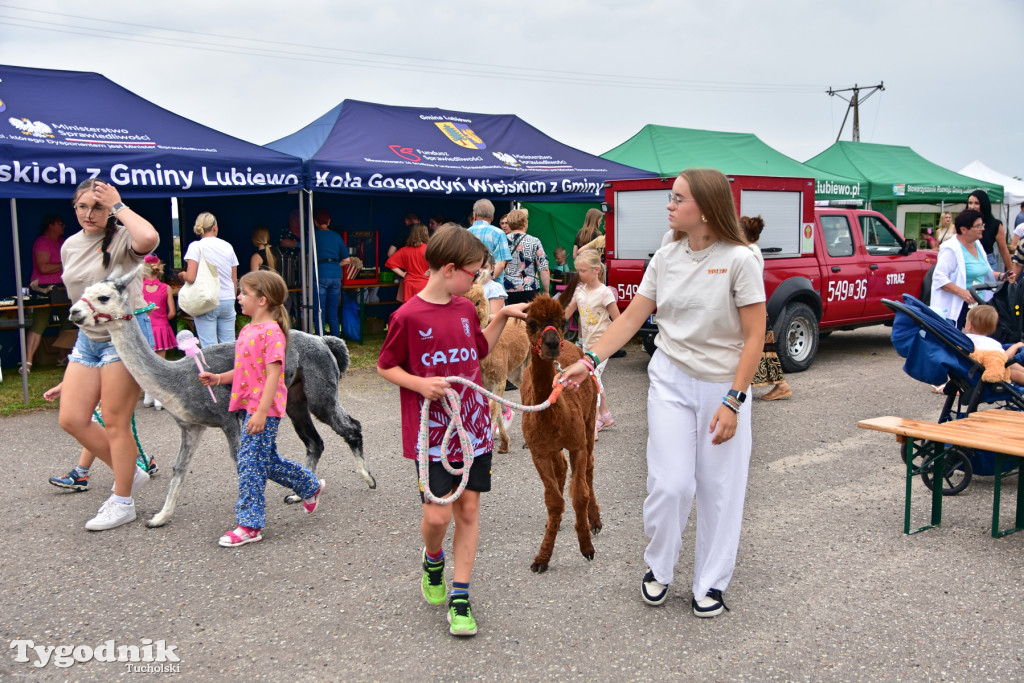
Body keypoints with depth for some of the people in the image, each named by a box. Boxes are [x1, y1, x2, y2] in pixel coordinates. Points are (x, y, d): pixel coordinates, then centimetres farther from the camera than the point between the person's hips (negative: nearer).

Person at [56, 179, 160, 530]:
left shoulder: (122, 239, -11)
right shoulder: (70, 246, 11)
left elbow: (149, 238, -37)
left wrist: (119, 205, -22)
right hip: (87, 338, 8)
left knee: (115, 422, -3)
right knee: (71, 419, 4)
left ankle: (122, 502, 12)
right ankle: (130, 472, 23)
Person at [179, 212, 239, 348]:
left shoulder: (196, 246, -5)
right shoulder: (227, 246, 8)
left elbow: (191, 277, -14)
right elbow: (234, 280, 10)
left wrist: (182, 275, 8)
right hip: (228, 301, 4)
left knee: (209, 347, -3)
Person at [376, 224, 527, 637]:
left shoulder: (466, 309, 7)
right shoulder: (408, 316, -11)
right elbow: (385, 367, -3)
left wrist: (502, 316, 14)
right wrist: (420, 384, -18)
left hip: (473, 427, 6)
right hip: (431, 430, -5)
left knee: (468, 510, 6)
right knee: (437, 515, -7)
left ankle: (460, 598, 16)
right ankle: (432, 561, 29)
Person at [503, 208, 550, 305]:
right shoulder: (534, 242, -2)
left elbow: (495, 269, 6)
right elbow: (544, 270, -4)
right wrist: (546, 293, 6)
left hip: (507, 291, 2)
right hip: (530, 290, -2)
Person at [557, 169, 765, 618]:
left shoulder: (739, 260, -12)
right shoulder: (665, 258, 2)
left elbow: (754, 337, -11)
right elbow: (632, 317, 4)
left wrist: (733, 402, -15)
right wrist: (590, 359, -8)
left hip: (722, 386, -2)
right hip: (670, 381, 3)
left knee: (718, 489, 6)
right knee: (670, 484, -3)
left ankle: (711, 583, 25)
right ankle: (658, 568, 23)